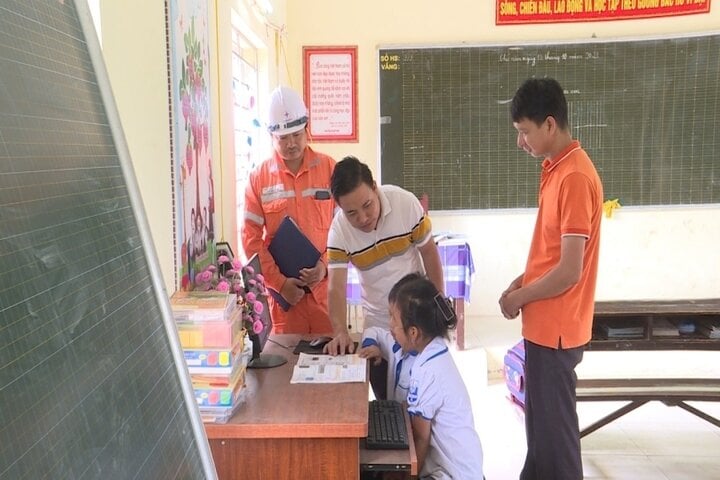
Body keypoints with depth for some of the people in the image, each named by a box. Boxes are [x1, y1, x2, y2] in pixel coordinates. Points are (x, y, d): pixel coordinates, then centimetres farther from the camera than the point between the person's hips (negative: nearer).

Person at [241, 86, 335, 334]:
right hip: (285, 289, 0)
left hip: (326, 283, 0)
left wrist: (326, 265, -12)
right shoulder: (259, 177, 1)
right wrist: (279, 282, -7)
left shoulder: (329, 168, 1)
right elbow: (251, 237, 0)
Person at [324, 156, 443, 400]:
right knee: (386, 400, 12)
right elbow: (336, 287, -21)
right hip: (377, 326, 1)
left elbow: (430, 254, -8)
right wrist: (340, 332, -37)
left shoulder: (406, 203, -21)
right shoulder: (339, 230, -17)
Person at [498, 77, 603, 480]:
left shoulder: (575, 177, -22)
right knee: (540, 418, 22)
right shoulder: (556, 168, 8)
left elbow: (569, 271, -24)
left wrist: (519, 298, -11)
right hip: (544, 324, 9)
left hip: (556, 329, -9)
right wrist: (522, 282, 5)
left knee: (554, 424, 4)